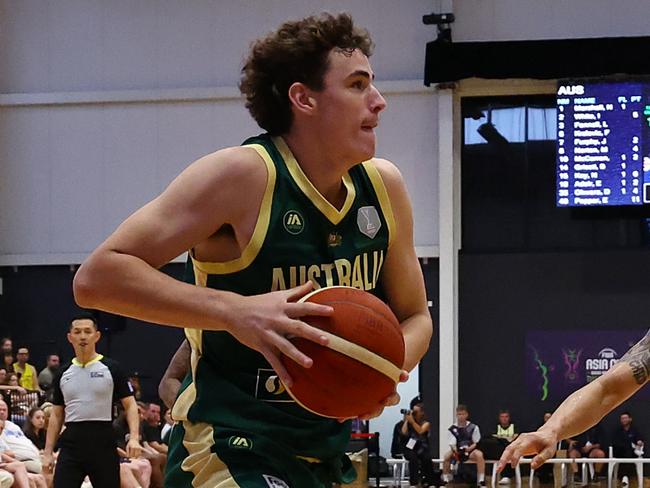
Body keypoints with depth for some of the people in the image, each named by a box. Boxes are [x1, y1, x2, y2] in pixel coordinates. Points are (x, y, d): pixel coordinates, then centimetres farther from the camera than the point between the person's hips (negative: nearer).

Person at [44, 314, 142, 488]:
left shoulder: (111, 368, 1)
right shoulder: (63, 374, 11)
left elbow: (130, 405, 0)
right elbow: (56, 415, 16)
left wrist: (134, 437, -15)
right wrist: (47, 452, 9)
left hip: (103, 442, -3)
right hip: (71, 442, 3)